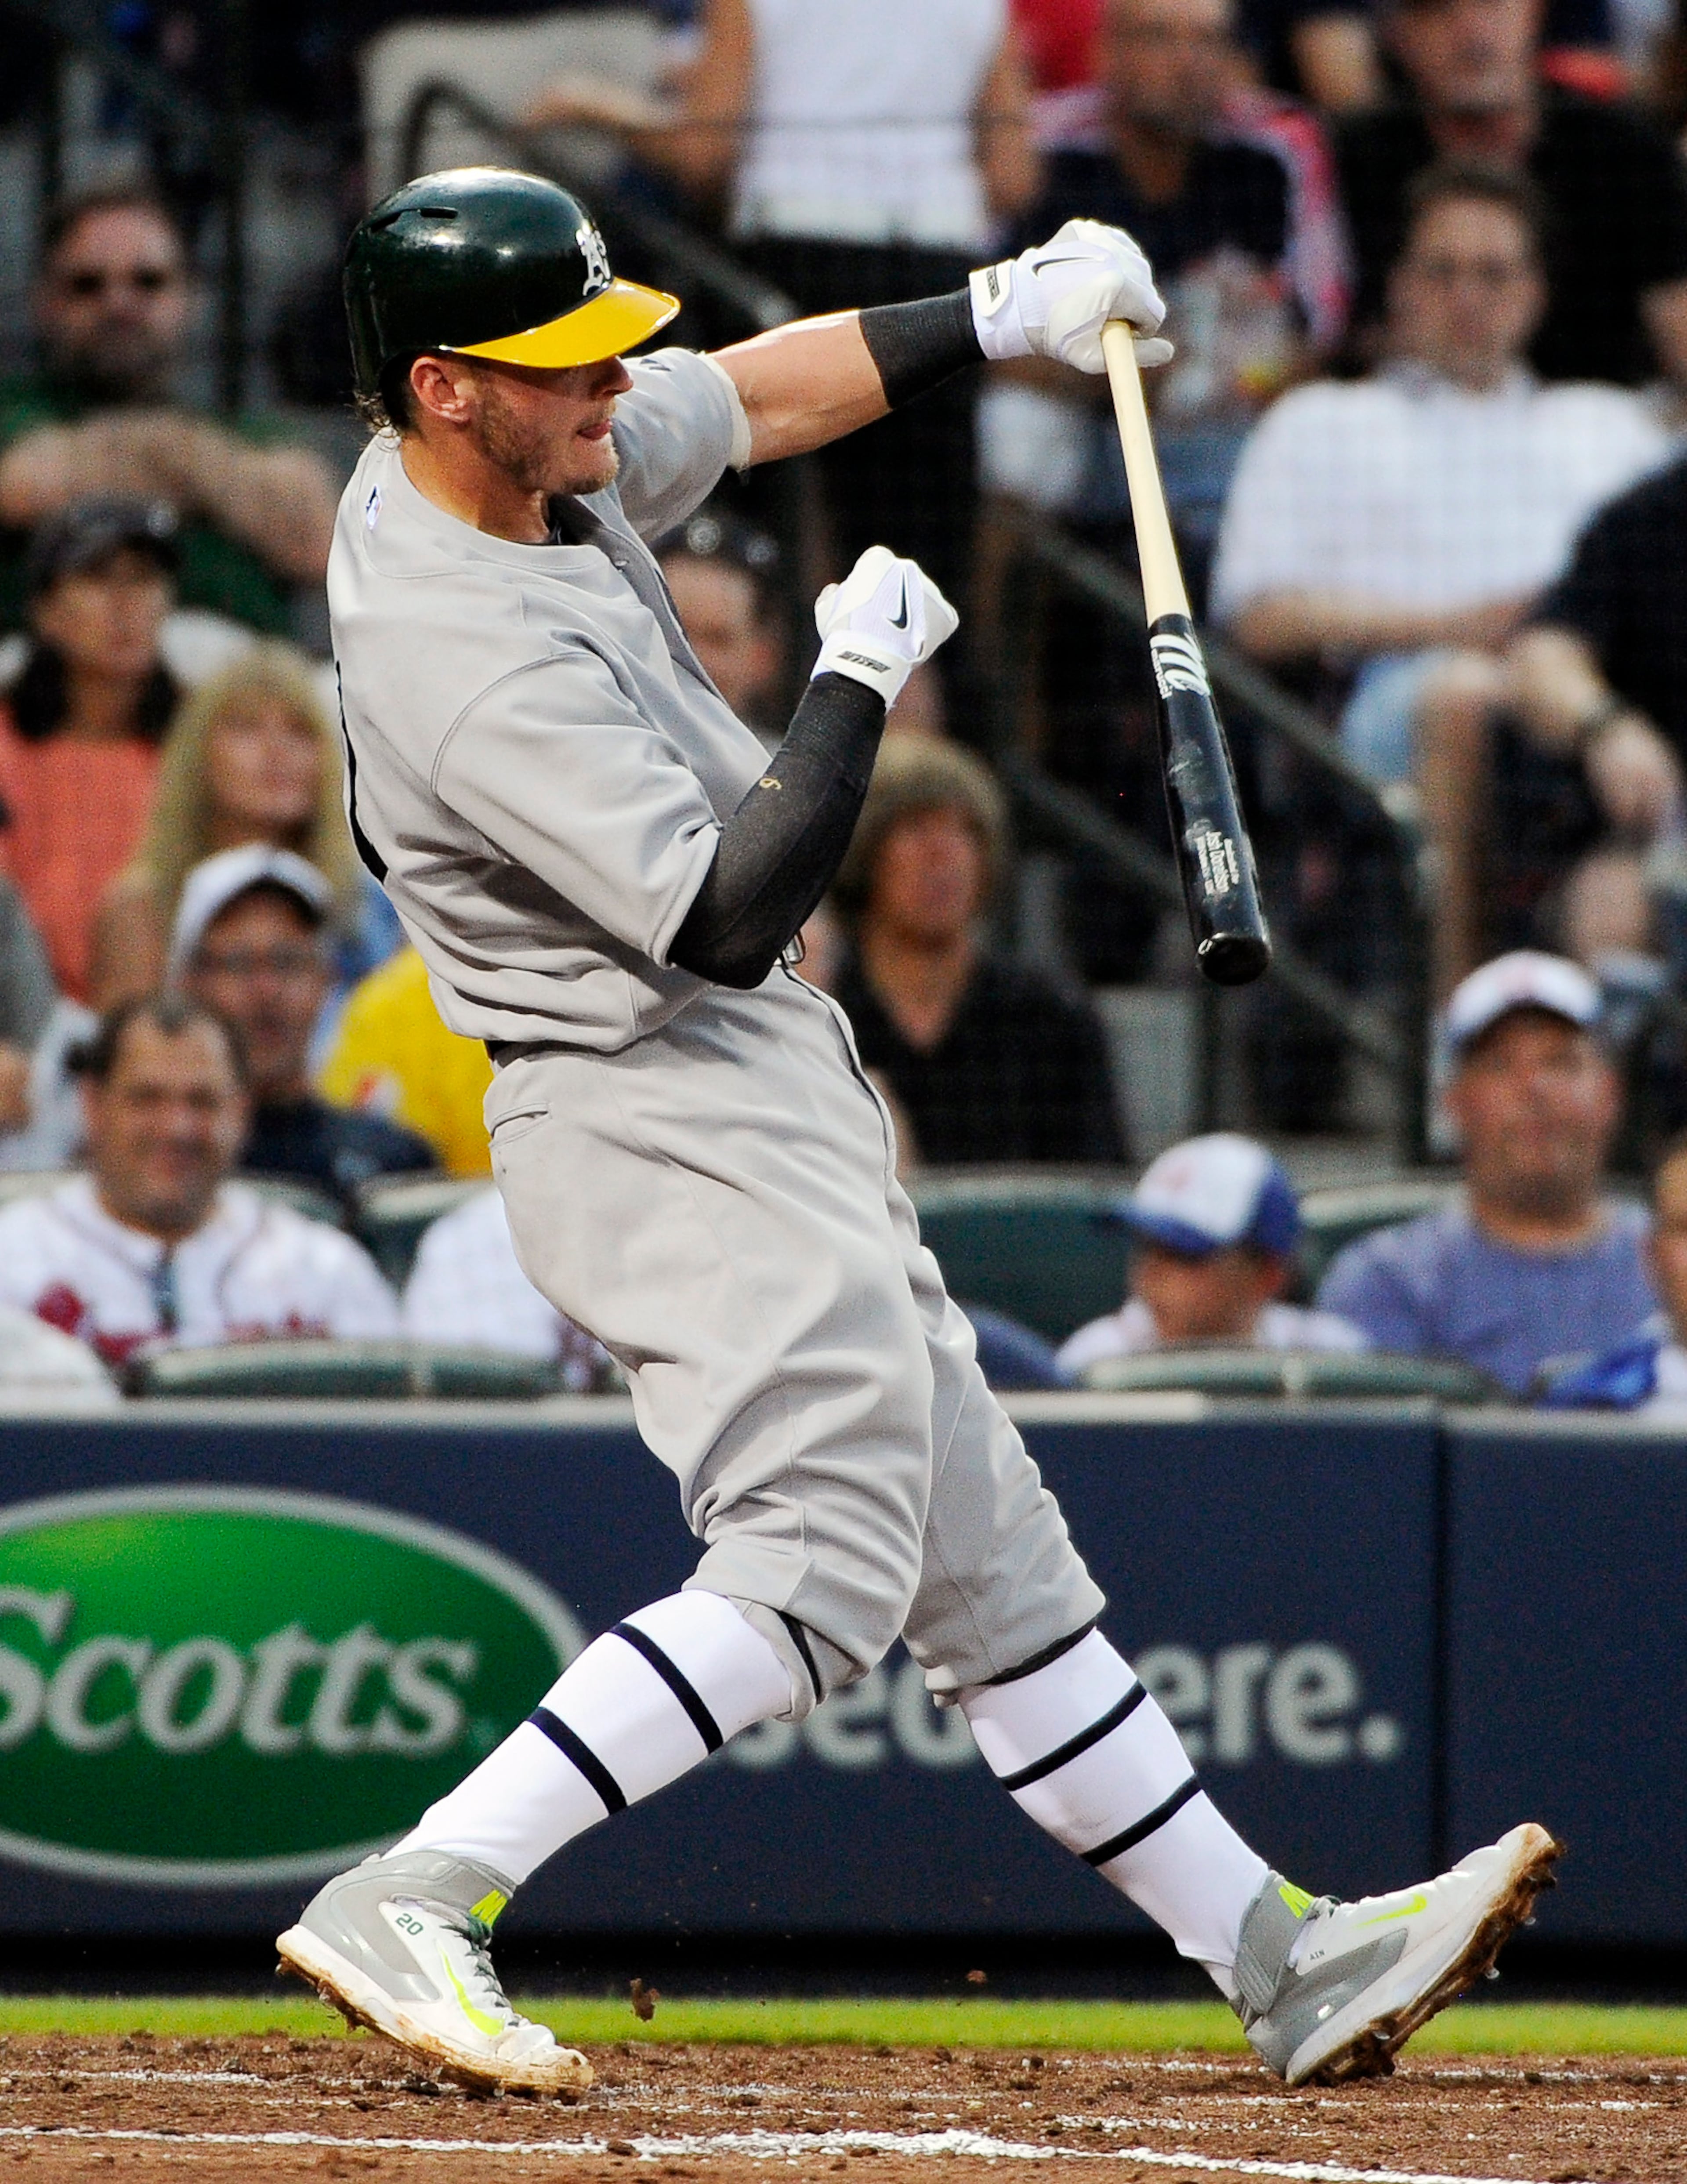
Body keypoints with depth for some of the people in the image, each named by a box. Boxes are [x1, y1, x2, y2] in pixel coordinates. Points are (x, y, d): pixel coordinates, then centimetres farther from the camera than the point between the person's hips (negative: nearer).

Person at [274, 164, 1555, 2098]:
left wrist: (994, 318, 7)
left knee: (989, 1562, 12)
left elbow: (755, 394, 19)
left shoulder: (538, 455, 2)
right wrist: (859, 681, -16)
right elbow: (725, 917, -27)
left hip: (769, 1119, 10)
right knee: (818, 1564, -22)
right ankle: (410, 1904, -24)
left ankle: (1285, 1961, 17)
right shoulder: (474, 655, -27)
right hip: (669, 1121, -10)